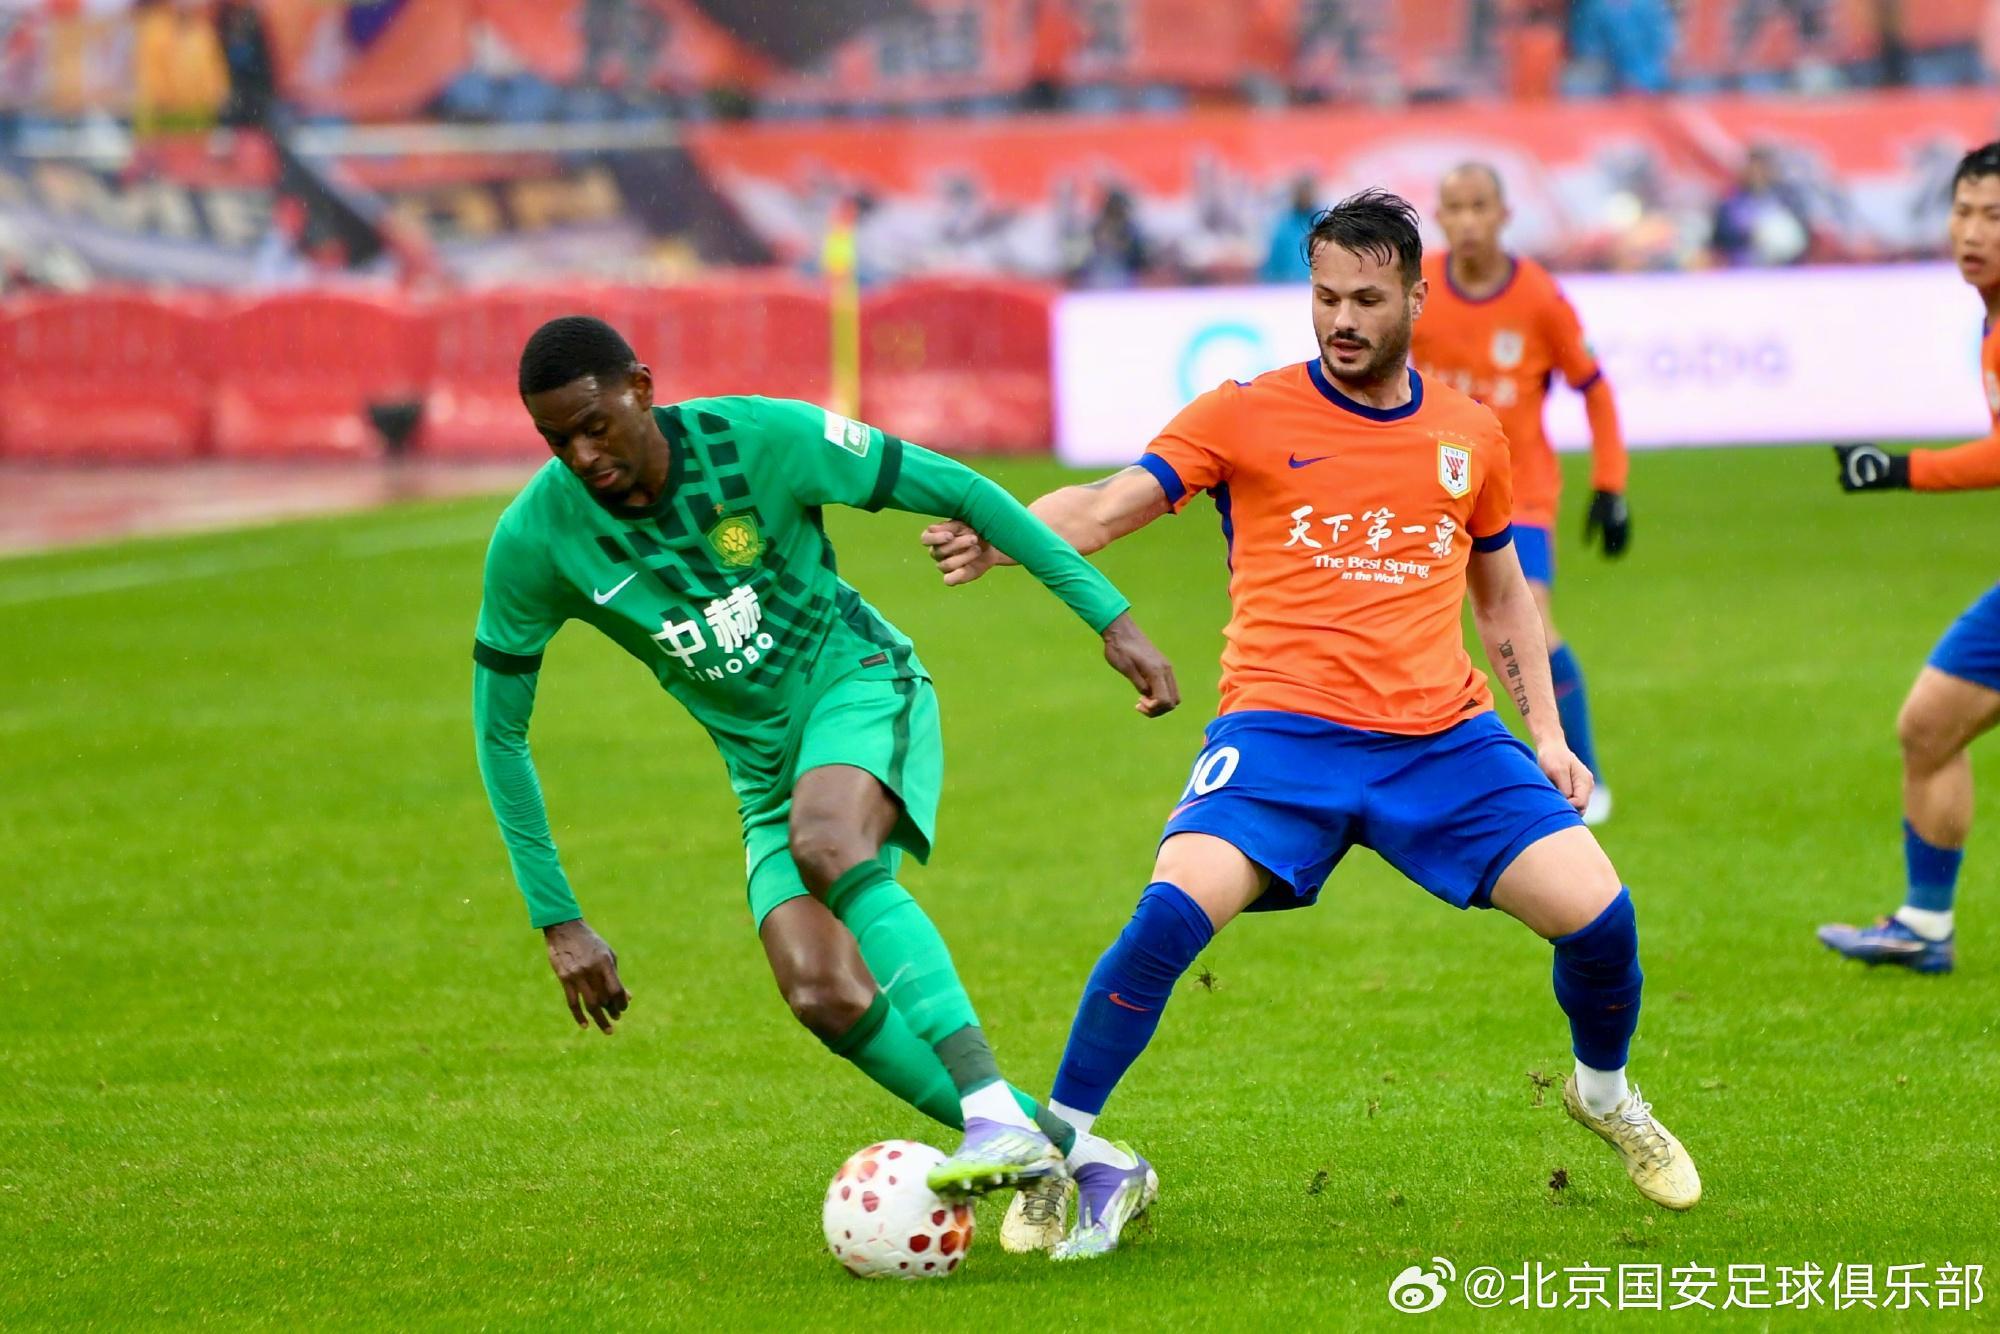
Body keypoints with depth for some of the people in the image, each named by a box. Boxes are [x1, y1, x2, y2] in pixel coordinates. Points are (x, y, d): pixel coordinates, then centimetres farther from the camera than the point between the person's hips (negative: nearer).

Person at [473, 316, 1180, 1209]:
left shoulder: (759, 438, -19)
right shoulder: (534, 541, -12)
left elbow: (956, 490, -10)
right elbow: (498, 729, -1)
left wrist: (1110, 617, -11)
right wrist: (558, 920, -2)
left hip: (860, 683, -4)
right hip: (765, 764, 4)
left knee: (825, 843, -37)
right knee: (822, 995, -20)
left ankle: (999, 1119, -43)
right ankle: (1065, 1149, -9)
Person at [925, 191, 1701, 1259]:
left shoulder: (1469, 435, 13)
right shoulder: (1247, 417, 3)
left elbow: (1503, 595, 26)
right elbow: (1106, 507, -7)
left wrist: (1546, 732, 16)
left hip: (1443, 736, 3)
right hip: (1283, 728, -3)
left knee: (1596, 910, -10)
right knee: (1178, 908, -28)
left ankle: (1604, 1091, 24)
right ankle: (1066, 1150, -10)